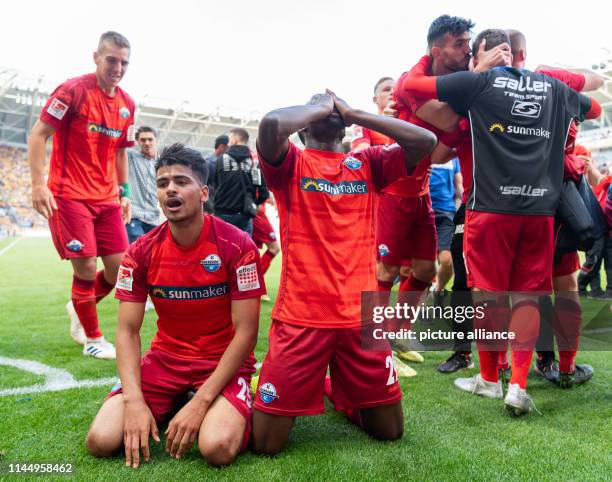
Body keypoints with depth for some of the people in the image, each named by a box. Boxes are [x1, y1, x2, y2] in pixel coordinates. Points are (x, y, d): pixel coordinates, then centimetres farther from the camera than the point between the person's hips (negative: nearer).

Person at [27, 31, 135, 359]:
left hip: (107, 198, 6)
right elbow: (37, 135, -9)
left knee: (119, 266, 2)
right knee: (85, 266, -6)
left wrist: (124, 193, 15)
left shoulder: (127, 104, 10)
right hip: (70, 195, -6)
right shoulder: (73, 91, -9)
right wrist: (39, 184, -16)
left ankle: (79, 310, 31)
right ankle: (93, 339, 14)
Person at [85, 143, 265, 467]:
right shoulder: (141, 252, -5)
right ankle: (171, 405, 13)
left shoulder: (237, 246, -17)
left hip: (224, 360, -3)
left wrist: (200, 402, -21)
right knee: (101, 441, -14)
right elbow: (127, 331, -4)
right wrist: (135, 401, -19)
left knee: (218, 448, -29)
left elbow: (245, 332, -16)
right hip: (165, 357, 4)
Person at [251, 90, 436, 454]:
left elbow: (426, 141, -4)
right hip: (301, 317, -3)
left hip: (361, 317, 3)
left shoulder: (368, 163, 11)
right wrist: (319, 107, -3)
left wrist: (352, 112, 1)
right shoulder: (291, 162, 1)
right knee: (266, 444, 1)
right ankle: (303, 395, 32)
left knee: (390, 431, 14)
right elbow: (271, 124, -22)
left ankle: (341, 392, 42)